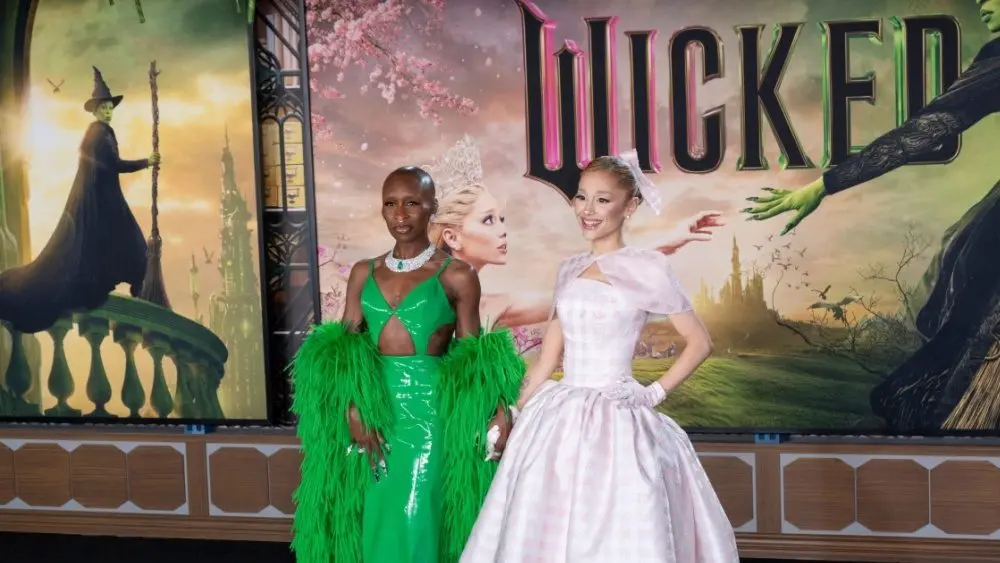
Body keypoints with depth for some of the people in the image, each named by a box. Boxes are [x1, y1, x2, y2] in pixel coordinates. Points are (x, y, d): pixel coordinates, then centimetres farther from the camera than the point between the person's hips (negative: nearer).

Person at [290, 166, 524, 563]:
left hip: (428, 408, -3)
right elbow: (342, 349, 5)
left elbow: (472, 359, 1)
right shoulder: (364, 273, 10)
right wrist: (353, 408, -10)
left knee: (418, 523, -3)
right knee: (375, 523, 9)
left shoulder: (457, 276, 0)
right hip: (373, 406, 4)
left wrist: (498, 409, -14)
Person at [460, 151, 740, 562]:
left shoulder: (646, 268, -5)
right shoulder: (570, 270, 11)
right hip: (557, 420, 6)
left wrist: (656, 393, -8)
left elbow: (699, 342, -2)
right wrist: (515, 418, 12)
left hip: (616, 421, -6)